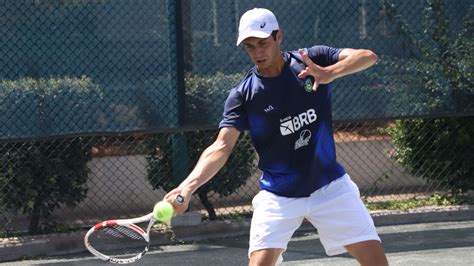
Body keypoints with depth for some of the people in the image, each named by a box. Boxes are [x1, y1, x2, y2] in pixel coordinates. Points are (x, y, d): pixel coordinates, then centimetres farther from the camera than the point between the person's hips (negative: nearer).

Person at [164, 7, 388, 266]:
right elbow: (221, 147, -19)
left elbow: (368, 57, -19)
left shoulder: (313, 60, -6)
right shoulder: (243, 95, -10)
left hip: (329, 187, 1)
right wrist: (188, 186, -37)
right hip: (278, 196, -1)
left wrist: (330, 73, -39)